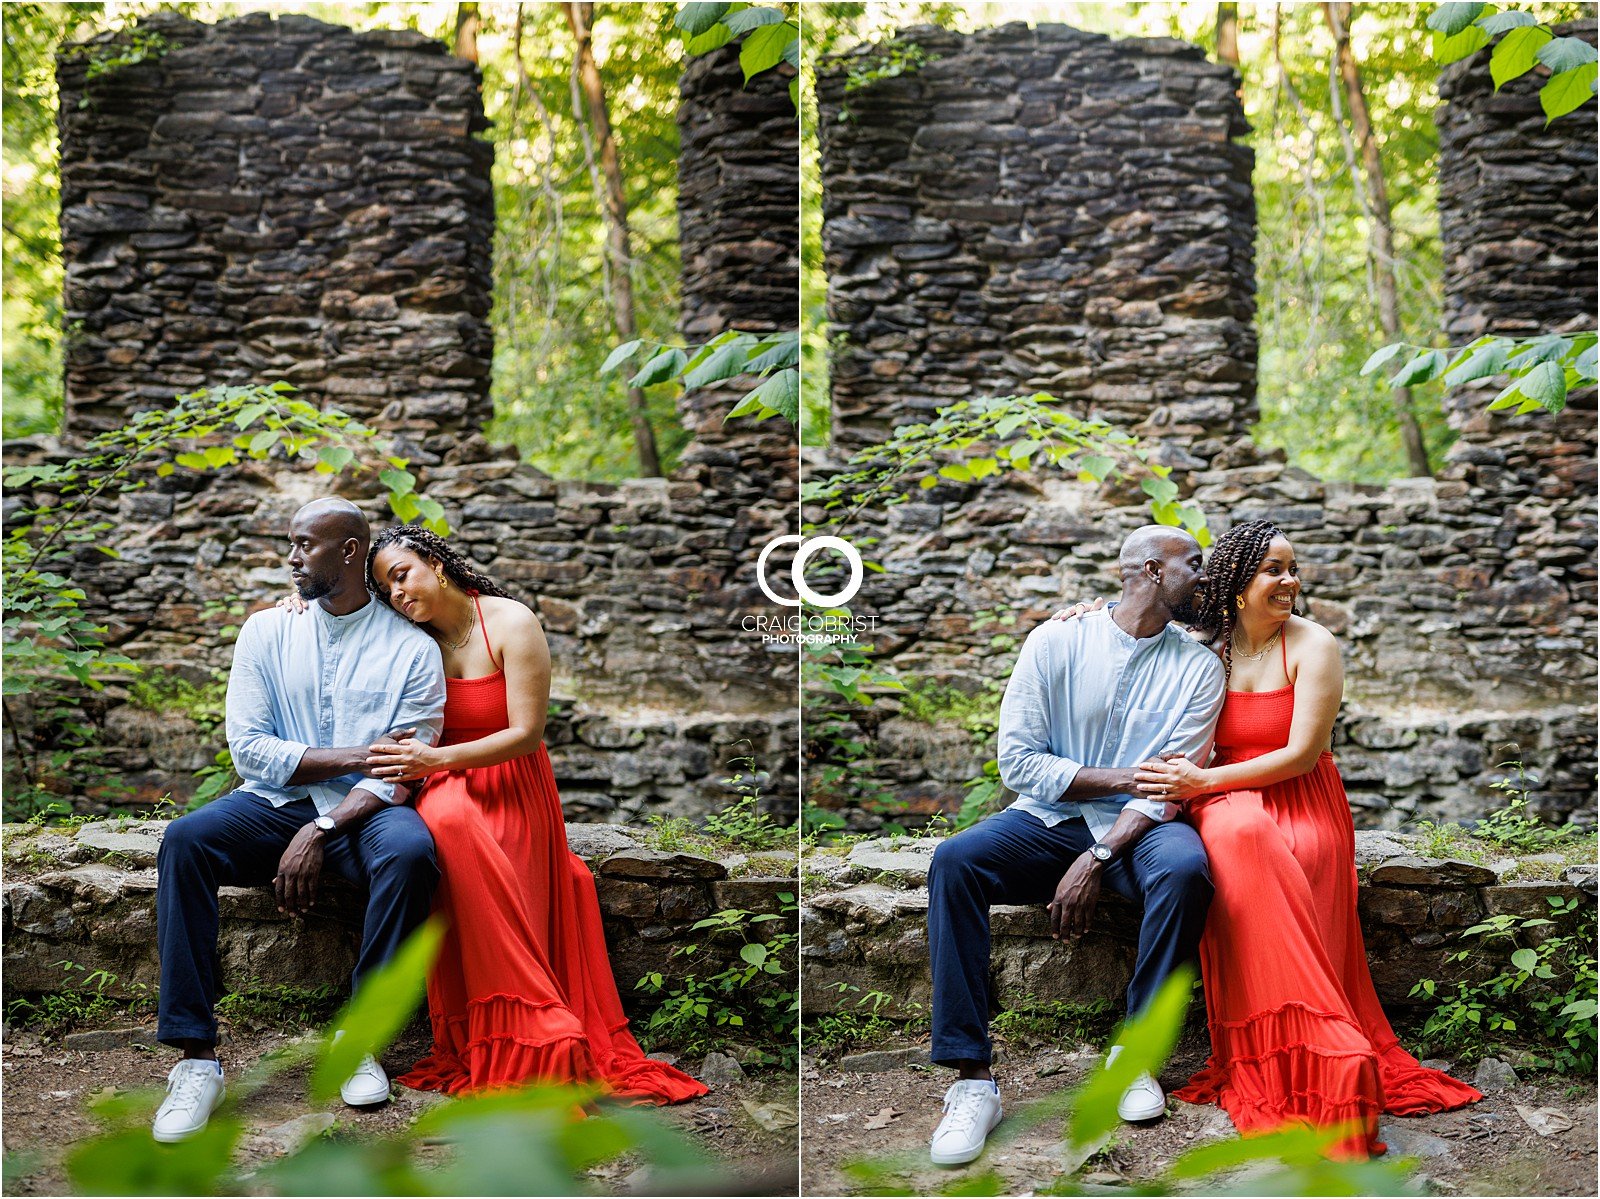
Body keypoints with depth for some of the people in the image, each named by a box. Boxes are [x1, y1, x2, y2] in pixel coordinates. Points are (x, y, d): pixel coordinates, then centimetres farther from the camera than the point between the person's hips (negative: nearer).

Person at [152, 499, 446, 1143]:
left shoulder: (412, 649, -1)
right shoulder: (267, 631, 7)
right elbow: (249, 749, -1)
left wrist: (321, 831, -20)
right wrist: (355, 757, -11)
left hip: (364, 811, -2)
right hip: (276, 803, 2)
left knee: (410, 851, -36)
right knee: (184, 840, -28)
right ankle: (197, 1059, -28)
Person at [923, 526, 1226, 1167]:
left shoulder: (1197, 667, 1)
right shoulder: (1056, 640, 0)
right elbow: (1018, 761, -6)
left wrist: (1097, 858, -20)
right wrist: (1124, 779, -11)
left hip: (1138, 826, 0)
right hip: (1051, 819, 0)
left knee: (1185, 868, -35)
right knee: (954, 861, -28)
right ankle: (973, 1081, -28)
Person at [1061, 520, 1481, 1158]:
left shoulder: (1312, 645, -3)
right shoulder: (1205, 649, 6)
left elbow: (1301, 754, -10)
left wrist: (1205, 781, -14)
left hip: (1302, 804, -2)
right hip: (1228, 805, 2)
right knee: (1242, 837, -36)